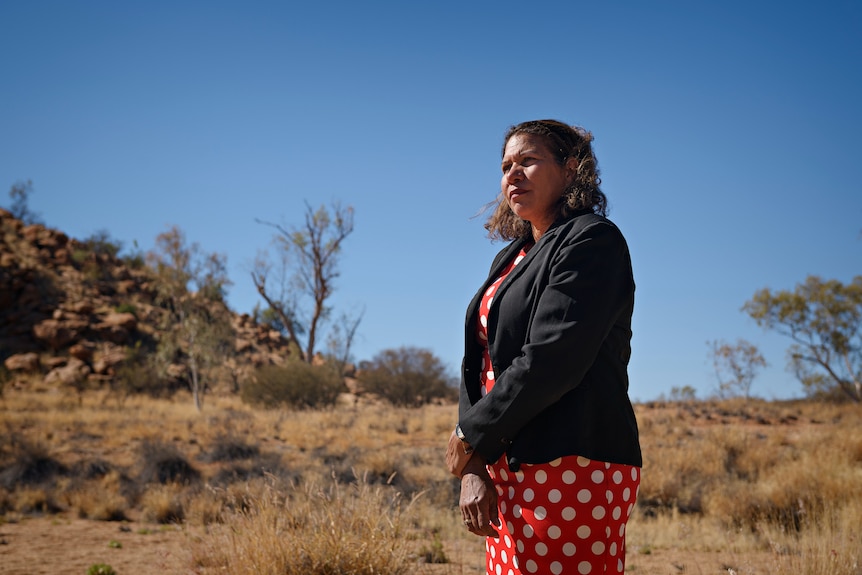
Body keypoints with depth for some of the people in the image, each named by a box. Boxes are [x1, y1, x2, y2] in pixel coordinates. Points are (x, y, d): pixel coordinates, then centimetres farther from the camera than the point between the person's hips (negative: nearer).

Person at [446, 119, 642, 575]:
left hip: (571, 472, -8)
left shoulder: (592, 239, -7)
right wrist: (472, 469, 0)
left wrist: (470, 436, -9)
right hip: (507, 472, 8)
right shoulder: (510, 258, 19)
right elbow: (478, 363, 12)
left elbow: (550, 360, -18)